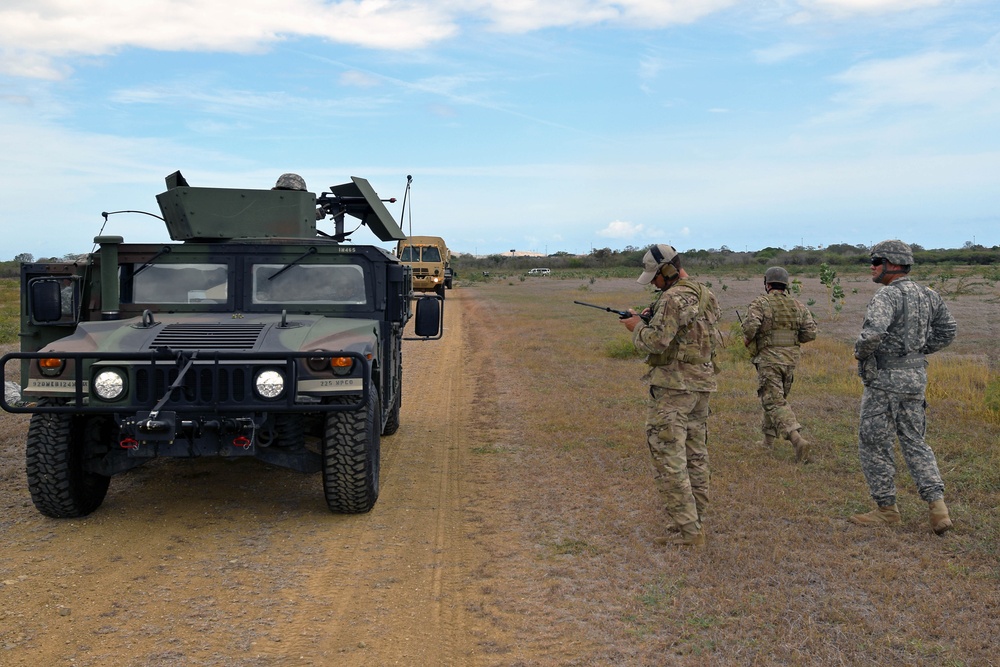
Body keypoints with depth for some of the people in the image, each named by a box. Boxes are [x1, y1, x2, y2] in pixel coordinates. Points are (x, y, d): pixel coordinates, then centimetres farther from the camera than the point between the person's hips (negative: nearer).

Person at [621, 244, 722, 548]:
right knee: (695, 455, 15)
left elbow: (656, 341, -22)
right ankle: (696, 520, 23)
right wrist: (653, 318, 12)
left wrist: (638, 326, -2)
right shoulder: (705, 295, 12)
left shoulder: (673, 298, -17)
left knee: (668, 457, -5)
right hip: (702, 384, 10)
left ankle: (688, 531, -5)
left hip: (673, 385, -10)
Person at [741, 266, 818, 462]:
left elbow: (751, 325, -24)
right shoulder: (798, 305, 7)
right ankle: (768, 441, 31)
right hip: (791, 358, 6)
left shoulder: (760, 303, -8)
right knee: (777, 397, 22)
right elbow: (810, 332, 2)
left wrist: (747, 339, -3)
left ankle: (798, 441, -24)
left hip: (768, 359, -6)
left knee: (774, 403, -6)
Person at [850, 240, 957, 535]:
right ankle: (937, 504, 6)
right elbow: (947, 331, 18)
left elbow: (873, 332, -34)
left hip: (886, 380, -8)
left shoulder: (887, 296, -18)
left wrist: (860, 352, -14)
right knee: (913, 442, 16)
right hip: (915, 377, 8)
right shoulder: (926, 295, 8)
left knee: (873, 444, 5)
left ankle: (886, 509, 13)